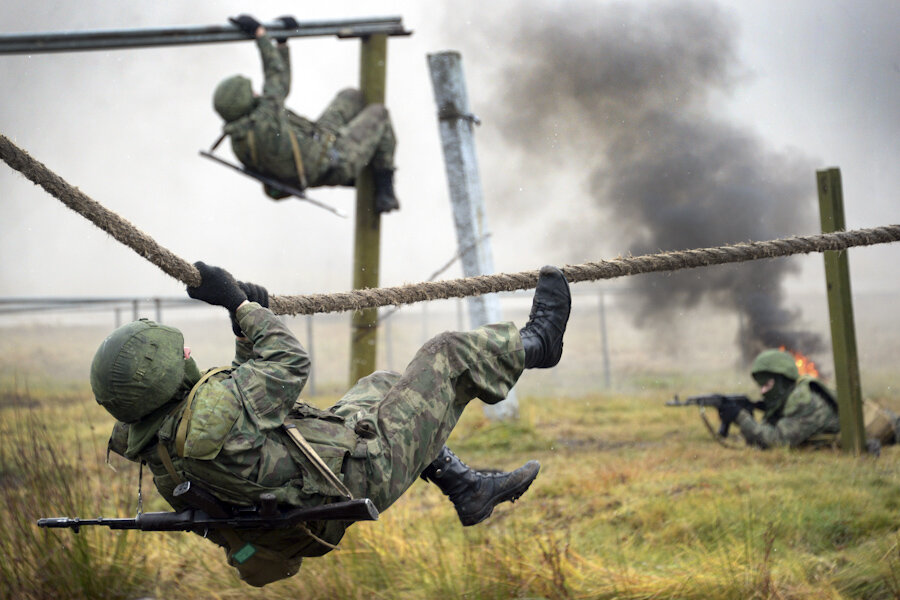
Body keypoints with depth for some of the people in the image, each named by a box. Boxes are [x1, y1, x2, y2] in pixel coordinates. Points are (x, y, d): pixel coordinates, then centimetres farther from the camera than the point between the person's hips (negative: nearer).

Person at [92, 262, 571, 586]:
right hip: (364, 471, -9)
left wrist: (245, 334, 7)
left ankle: (469, 490, 34)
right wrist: (241, 305, -10)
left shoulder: (157, 451, -7)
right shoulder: (210, 414, -37)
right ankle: (535, 343, 35)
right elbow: (291, 363, -18)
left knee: (382, 385, 33)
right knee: (449, 355, 4)